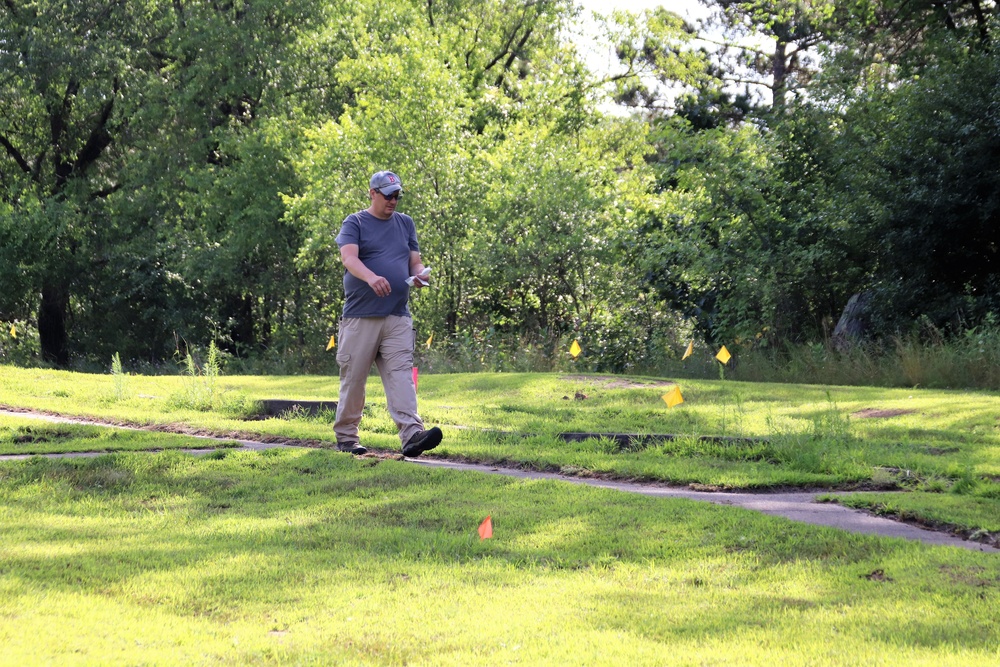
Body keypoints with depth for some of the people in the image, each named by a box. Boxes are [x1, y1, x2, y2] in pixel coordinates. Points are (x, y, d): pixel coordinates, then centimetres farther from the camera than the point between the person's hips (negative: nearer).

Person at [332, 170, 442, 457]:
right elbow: (349, 258, -14)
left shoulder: (405, 223, 19)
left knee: (401, 375, -10)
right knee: (353, 378, 2)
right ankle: (346, 436, 14)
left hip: (398, 317, 3)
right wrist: (371, 277, -35)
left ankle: (412, 435, -22)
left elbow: (415, 260, 19)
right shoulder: (355, 223, 3)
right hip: (360, 316, -3)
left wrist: (421, 273, -7)